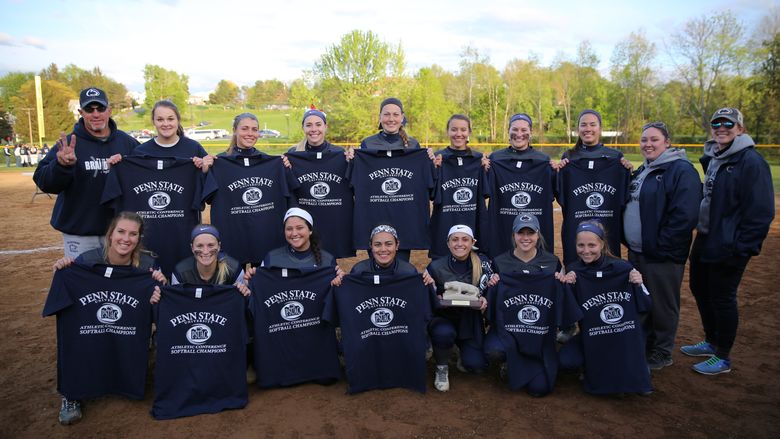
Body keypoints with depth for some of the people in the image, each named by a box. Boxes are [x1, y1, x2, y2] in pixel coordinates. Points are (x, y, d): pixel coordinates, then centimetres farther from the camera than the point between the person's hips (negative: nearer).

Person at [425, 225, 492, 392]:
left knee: (476, 364, -18)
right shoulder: (436, 267, -8)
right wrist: (439, 299, -24)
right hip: (443, 318, -1)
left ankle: (465, 357, 22)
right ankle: (442, 368, -3)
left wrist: (484, 301, -20)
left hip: (470, 320, 1)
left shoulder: (483, 263, -6)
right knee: (444, 333, -35)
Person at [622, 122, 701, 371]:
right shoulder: (642, 171, 14)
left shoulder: (681, 170, -13)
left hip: (662, 255, -8)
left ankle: (661, 354, 21)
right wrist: (629, 241, 10)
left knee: (662, 306, 6)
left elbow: (685, 215, -22)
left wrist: (661, 246, -20)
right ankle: (643, 346, 34)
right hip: (637, 252, 8)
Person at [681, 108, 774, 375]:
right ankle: (711, 342, 38)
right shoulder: (712, 158, 10)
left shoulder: (751, 161, -15)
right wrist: (701, 230, 14)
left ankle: (722, 358, 20)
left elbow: (761, 211, -19)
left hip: (728, 247, -9)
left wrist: (743, 248, -20)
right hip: (704, 240, 9)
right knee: (699, 288, 19)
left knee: (722, 298, 3)